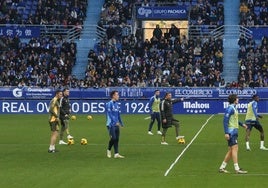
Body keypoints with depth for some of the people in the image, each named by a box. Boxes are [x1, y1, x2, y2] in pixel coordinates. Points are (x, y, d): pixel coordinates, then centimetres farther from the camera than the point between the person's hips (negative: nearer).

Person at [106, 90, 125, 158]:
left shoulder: (116, 104, 14)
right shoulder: (109, 104, -10)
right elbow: (110, 114, -17)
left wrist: (121, 122, 18)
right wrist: (115, 122, -23)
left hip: (116, 125, 7)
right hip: (111, 124, -7)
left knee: (117, 139, 3)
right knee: (113, 138, -11)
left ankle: (116, 154, 3)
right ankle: (109, 150, 12)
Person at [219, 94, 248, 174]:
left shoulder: (234, 108, 16)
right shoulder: (230, 108, -13)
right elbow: (225, 120, -19)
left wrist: (242, 124, 29)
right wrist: (226, 133, -24)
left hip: (234, 131, 10)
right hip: (231, 131, -10)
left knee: (231, 151, 9)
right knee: (235, 148, -11)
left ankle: (222, 167, 12)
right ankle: (237, 169, -12)